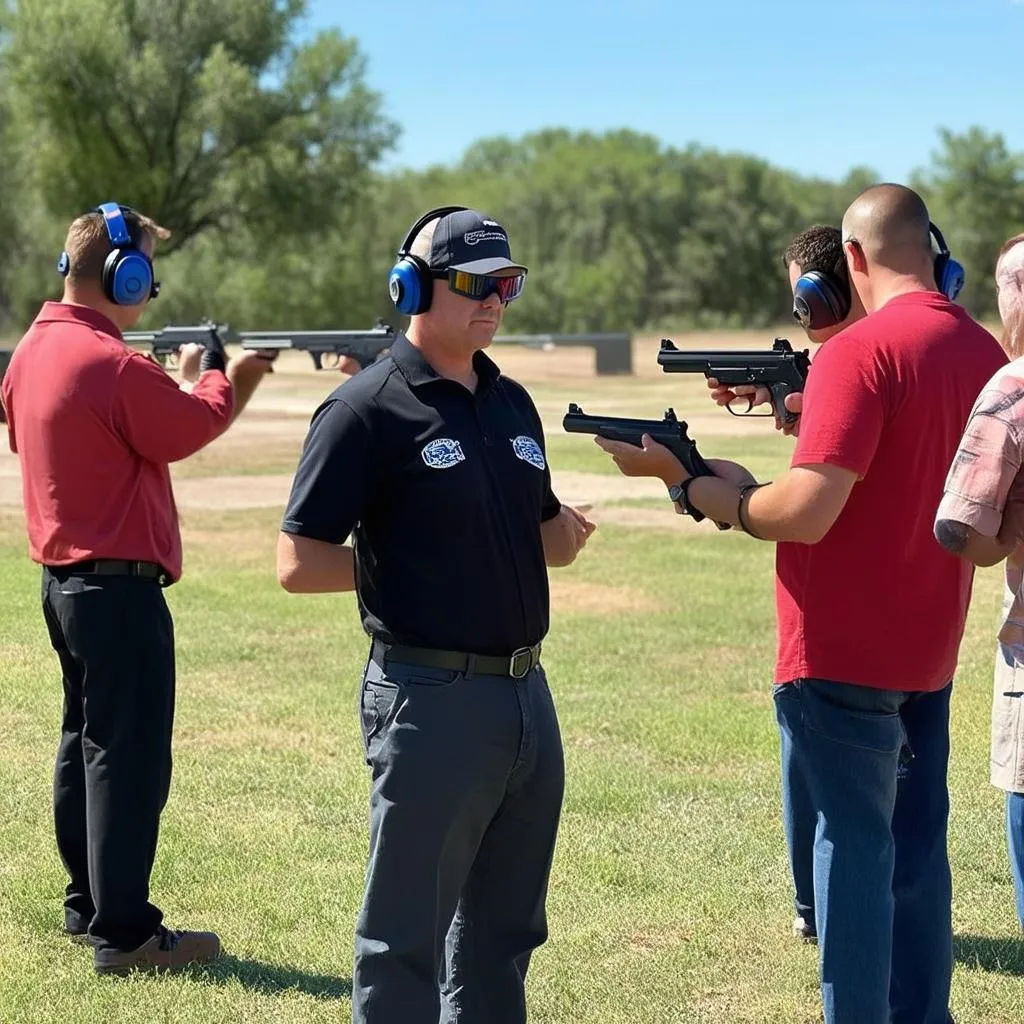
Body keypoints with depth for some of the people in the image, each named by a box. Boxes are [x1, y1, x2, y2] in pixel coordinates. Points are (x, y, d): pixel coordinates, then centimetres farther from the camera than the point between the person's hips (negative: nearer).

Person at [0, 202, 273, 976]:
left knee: (88, 741, 18)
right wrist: (213, 379, 12)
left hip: (62, 578, 10)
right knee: (130, 757, -5)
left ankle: (87, 903, 27)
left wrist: (211, 388, 11)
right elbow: (190, 429, -9)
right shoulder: (113, 363, -21)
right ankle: (124, 934, -1)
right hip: (118, 585, -10)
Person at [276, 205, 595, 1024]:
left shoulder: (512, 402, 12)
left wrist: (572, 530, -1)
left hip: (526, 694, 7)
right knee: (407, 937, 4)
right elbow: (299, 563, -14)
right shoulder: (368, 411, -10)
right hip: (431, 701, -7)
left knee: (504, 932, 17)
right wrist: (408, 564, -8)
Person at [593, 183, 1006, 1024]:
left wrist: (685, 481, -11)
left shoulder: (859, 352, -18)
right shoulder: (983, 352, 6)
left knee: (855, 843, 0)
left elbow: (803, 514, -24)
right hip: (930, 646, 7)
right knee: (916, 841, 15)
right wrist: (812, 415, 11)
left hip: (845, 648, -7)